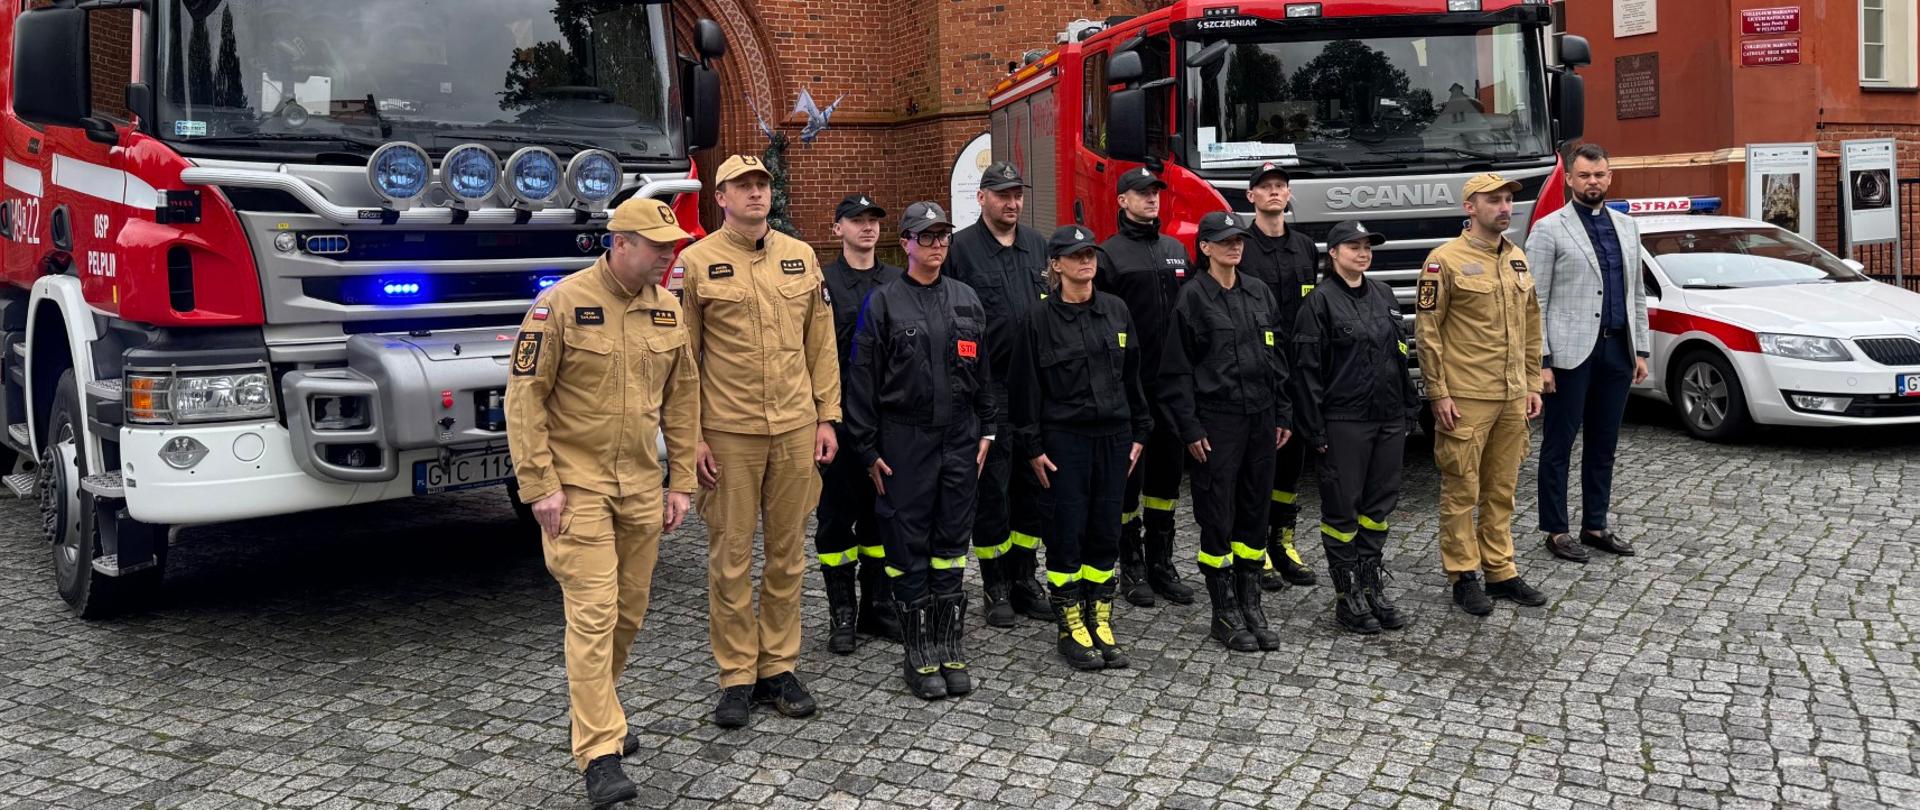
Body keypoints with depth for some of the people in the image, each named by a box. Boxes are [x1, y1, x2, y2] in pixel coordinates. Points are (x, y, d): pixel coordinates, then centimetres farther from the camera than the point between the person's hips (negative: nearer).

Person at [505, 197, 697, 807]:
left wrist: (681, 482, 8)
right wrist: (540, 485, -14)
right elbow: (525, 396, -10)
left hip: (640, 485, 6)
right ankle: (599, 754, -3)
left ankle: (593, 706, 37)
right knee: (593, 613, -8)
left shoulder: (667, 310, 5)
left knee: (629, 611, 13)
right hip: (577, 484, -5)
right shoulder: (563, 304, -11)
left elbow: (681, 400, 11)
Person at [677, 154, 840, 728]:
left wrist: (826, 417, 6)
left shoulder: (801, 257, 9)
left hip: (795, 429, 3)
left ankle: (779, 668, 21)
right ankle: (736, 677, 15)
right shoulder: (697, 262, -2)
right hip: (728, 433, -3)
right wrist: (690, 437, -7)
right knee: (730, 557, 3)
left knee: (787, 553, 9)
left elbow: (820, 343, 11)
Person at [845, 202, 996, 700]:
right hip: (905, 440, -3)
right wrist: (868, 449, -7)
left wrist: (985, 431, 9)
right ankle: (919, 653, 11)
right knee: (909, 546, 2)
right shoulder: (883, 304, -3)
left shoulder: (966, 300, 10)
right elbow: (863, 379, -4)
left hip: (960, 440, 4)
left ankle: (950, 646, 17)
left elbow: (984, 372, 15)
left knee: (952, 543, 8)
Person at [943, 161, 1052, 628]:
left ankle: (1024, 578, 23)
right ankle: (995, 586, 13)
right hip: (988, 390, -5)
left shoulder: (1038, 246, 13)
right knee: (991, 488, 2)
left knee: (1033, 484, 10)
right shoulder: (961, 248, -4)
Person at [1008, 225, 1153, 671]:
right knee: (1067, 532, 0)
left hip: (1113, 437, 4)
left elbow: (1132, 376, 13)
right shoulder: (1039, 320, -4)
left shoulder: (1116, 311, 8)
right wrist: (1033, 447, -6)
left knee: (1106, 530, 7)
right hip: (1064, 440, -4)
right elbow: (1026, 387, -3)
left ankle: (1100, 621, 19)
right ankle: (1071, 626, 11)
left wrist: (1139, 433, 11)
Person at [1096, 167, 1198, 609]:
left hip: (1172, 385, 5)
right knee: (1129, 475, 3)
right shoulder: (1109, 254, -4)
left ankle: (1162, 564, 21)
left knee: (1167, 472, 10)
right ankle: (1132, 567, 14)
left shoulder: (1176, 250, 14)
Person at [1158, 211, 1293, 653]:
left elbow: (1277, 356, 15)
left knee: (1255, 510, 10)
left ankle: (1250, 603, 21)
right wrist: (1191, 429, -11)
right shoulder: (1193, 298, -5)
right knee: (1218, 515, 0)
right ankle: (1225, 612, 11)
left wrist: (1282, 413, 10)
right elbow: (1177, 369, -7)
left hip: (1260, 417, 5)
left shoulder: (1259, 293, 10)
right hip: (1216, 421, -5)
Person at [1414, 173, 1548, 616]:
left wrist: (1532, 384, 14)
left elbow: (1531, 327, 18)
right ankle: (1464, 576, 11)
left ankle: (1500, 571, 23)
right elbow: (1427, 330, -10)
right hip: (1465, 399, -6)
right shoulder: (1446, 260, -8)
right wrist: (1438, 393, -13)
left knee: (1501, 489, 13)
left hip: (1512, 398, 7)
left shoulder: (1517, 259, 13)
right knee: (1462, 490, 1)